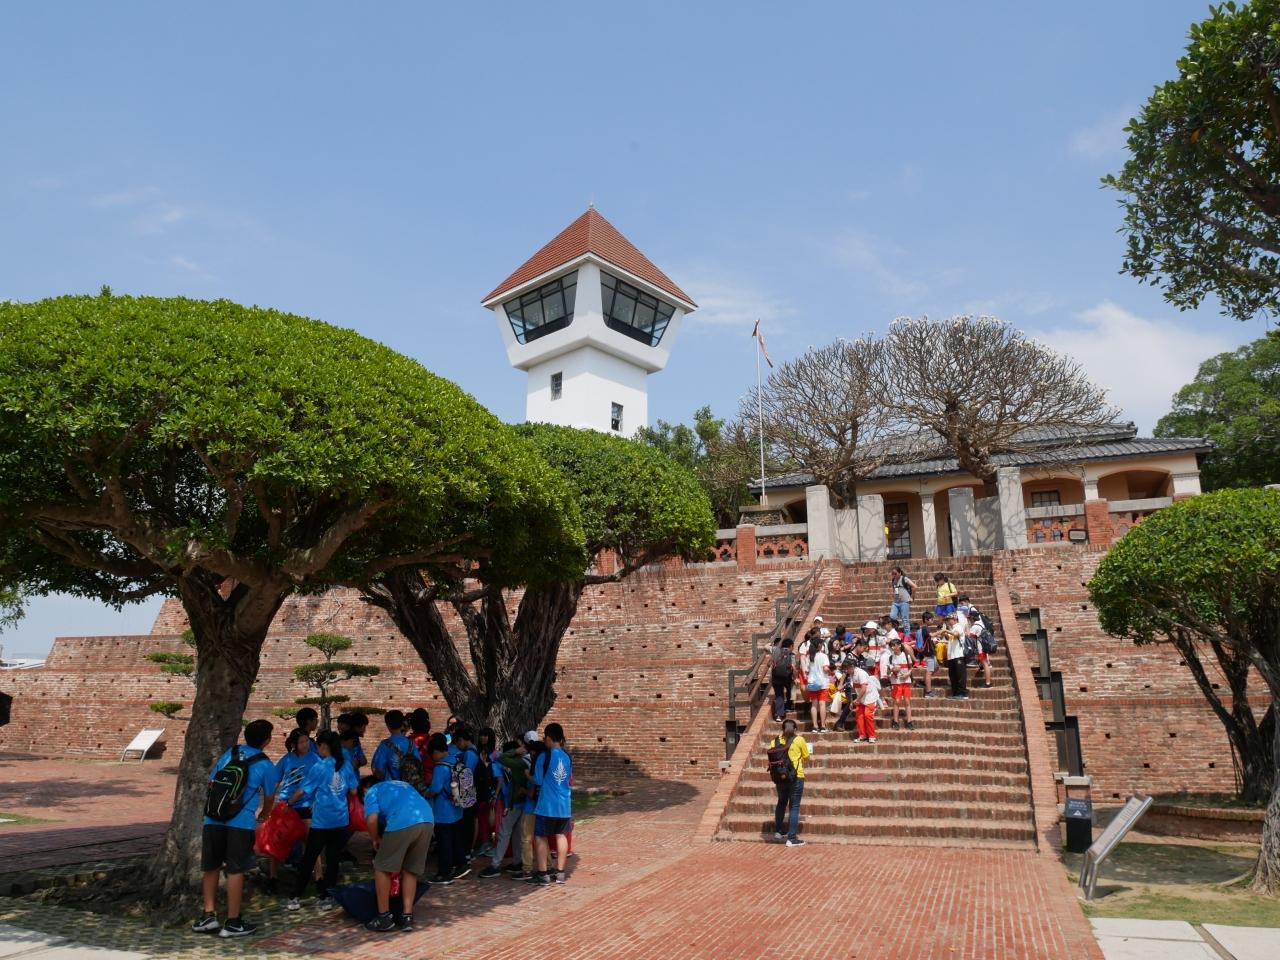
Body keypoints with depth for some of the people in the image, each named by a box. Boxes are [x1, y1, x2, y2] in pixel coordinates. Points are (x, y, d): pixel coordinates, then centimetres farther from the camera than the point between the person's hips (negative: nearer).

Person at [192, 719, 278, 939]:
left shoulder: (228, 754, 11)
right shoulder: (265, 765, 0)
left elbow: (211, 784, 17)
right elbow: (269, 797, 13)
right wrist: (263, 815, 35)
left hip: (213, 819, 4)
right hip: (240, 823, -4)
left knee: (211, 867, 16)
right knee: (235, 870, 2)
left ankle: (208, 916, 18)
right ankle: (232, 923, 9)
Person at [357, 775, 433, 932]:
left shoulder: (372, 791, 21)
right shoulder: (401, 785, 39)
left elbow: (372, 819, 2)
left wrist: (375, 839, 20)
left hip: (402, 823, -6)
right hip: (427, 820, 6)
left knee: (382, 869, 14)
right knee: (410, 871, 21)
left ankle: (384, 917, 19)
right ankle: (407, 917, 20)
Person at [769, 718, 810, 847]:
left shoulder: (775, 741, 3)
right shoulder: (799, 740, -4)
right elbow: (806, 757, 6)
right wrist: (809, 753, 27)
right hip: (796, 776, -4)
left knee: (781, 803, 23)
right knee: (794, 806, 1)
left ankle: (777, 832, 33)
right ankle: (792, 838, -1)